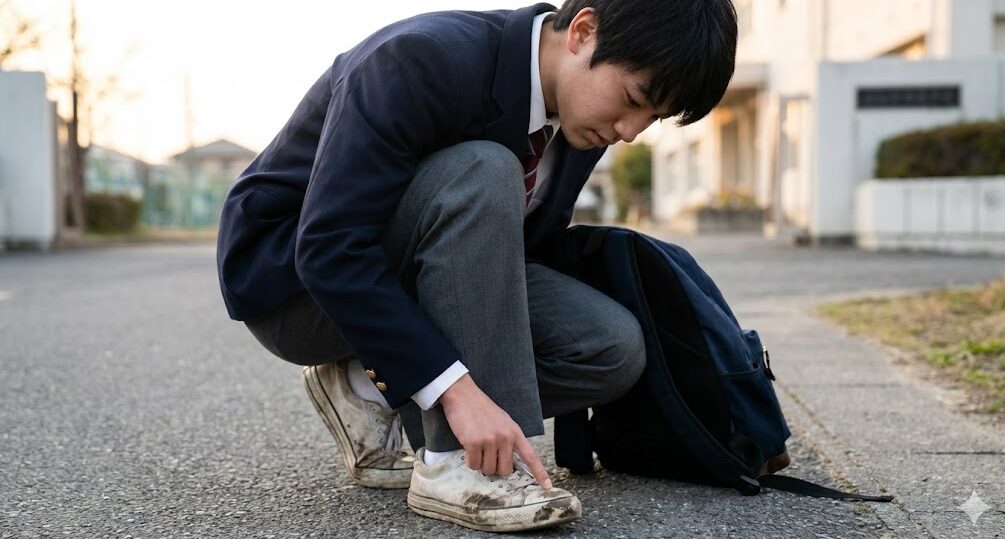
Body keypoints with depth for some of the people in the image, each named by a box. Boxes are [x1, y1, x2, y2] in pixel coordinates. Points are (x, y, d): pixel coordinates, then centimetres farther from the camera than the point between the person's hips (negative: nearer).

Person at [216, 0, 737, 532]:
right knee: (482, 176, -33)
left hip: (416, 278, 7)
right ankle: (458, 465, -27)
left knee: (613, 347, -12)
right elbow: (330, 250, -34)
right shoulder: (425, 60, -29)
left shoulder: (577, 116, -5)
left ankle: (371, 389, -3)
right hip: (293, 271, -7)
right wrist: (457, 388, -38)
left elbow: (526, 250, 7)